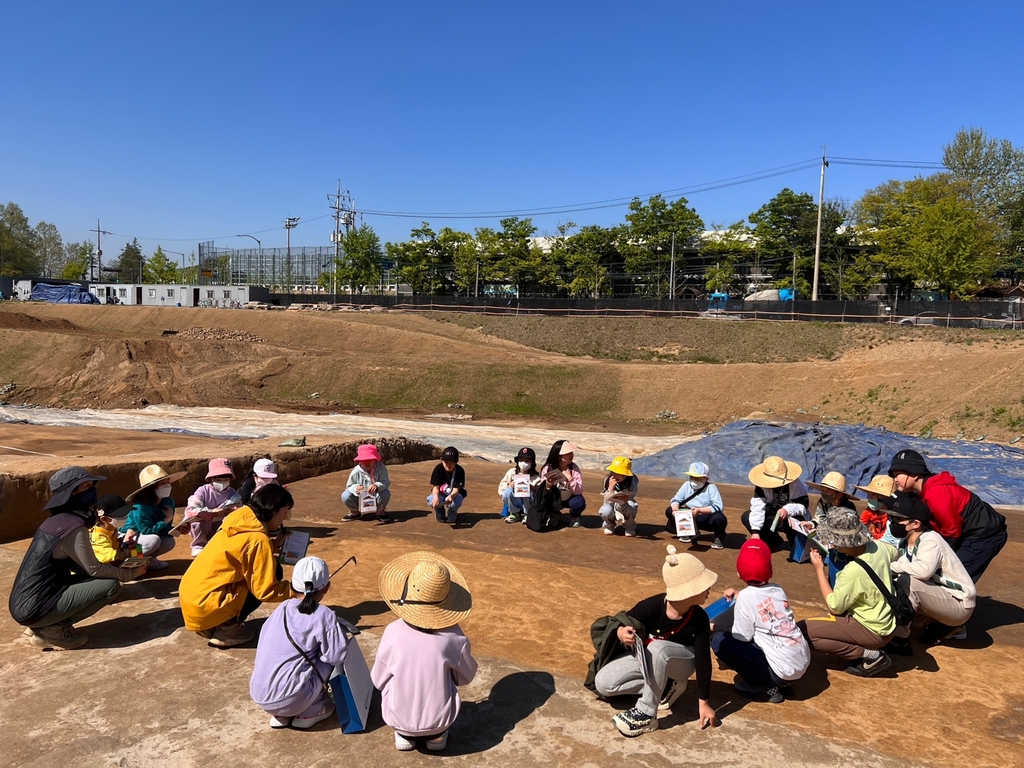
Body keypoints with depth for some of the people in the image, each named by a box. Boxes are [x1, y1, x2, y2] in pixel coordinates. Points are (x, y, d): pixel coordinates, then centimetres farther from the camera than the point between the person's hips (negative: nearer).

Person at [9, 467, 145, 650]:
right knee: (111, 584, -11)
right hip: (34, 609, -9)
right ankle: (52, 630, -3)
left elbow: (79, 565, 17)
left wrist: (114, 567, 10)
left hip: (24, 604, 9)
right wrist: (131, 573, 2)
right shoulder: (73, 527, -18)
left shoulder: (59, 520, 10)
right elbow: (94, 569, -11)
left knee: (97, 578, 18)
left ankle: (40, 625, 13)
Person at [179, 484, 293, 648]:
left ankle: (212, 625, 14)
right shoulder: (258, 539, -18)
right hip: (204, 605, -9)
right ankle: (226, 629, -2)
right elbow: (266, 590, -16)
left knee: (268, 568, 16)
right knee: (272, 571, -6)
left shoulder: (240, 520, 5)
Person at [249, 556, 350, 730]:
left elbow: (263, 647, 13)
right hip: (290, 700, -6)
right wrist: (340, 632, 12)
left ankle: (281, 715, 15)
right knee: (331, 657, 10)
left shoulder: (282, 608, 8)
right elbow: (339, 657, -9)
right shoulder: (324, 616, -9)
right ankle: (309, 712, 11)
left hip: (258, 696, 6)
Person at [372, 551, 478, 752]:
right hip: (439, 718, 0)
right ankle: (438, 733, 19)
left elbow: (378, 681, -3)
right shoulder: (453, 636, -16)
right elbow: (466, 677, 1)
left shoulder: (394, 632, -17)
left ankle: (404, 734, 20)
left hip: (398, 717, 0)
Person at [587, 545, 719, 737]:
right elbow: (620, 624, -17)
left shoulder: (699, 619, -26)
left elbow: (703, 659, -18)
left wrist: (704, 703, -17)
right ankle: (664, 686, -1)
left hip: (681, 662, -2)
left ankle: (646, 714, -25)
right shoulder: (652, 606, -29)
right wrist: (621, 633, -43)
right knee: (603, 683, -17)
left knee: (657, 648, -39)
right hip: (644, 657, 2)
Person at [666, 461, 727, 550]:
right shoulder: (686, 485, -4)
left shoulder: (711, 488, -18)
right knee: (669, 511, -8)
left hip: (708, 519, -5)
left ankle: (719, 537, -1)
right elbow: (676, 499, -5)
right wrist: (675, 509, -29)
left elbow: (718, 506, -29)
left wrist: (699, 510, -40)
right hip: (691, 518, 5)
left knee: (719, 518, -38)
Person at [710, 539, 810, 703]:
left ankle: (766, 686, 0)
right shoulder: (778, 589, 5)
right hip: (803, 664, 7)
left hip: (783, 670, -7)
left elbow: (742, 638, -8)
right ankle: (778, 682, 14)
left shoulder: (746, 597, -13)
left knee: (719, 640, -5)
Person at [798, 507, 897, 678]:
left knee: (802, 630, -12)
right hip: (886, 621, 8)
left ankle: (868, 655, -7)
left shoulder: (853, 571, -32)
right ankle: (866, 649, 13)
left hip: (873, 631, -8)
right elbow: (894, 554, 17)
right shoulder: (878, 547, -9)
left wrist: (819, 568, -14)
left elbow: (834, 607, -17)